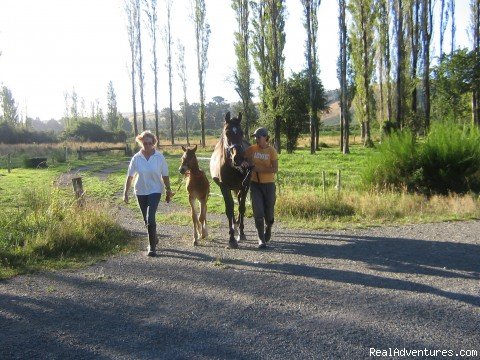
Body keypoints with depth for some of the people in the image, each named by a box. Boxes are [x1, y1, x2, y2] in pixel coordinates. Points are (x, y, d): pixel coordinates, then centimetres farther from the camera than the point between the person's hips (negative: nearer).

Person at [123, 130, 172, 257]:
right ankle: (154, 239, 38)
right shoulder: (136, 158, -6)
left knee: (150, 218, -16)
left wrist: (169, 192, 1)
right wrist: (125, 193, -2)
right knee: (147, 219, 14)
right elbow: (130, 176, -1)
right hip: (141, 192, 3)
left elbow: (165, 176, -2)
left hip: (155, 191, -3)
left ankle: (152, 246, -6)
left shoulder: (159, 157, -9)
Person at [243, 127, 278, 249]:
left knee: (269, 212, 9)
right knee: (258, 213, -5)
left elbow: (275, 169, -13)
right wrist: (243, 163, -15)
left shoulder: (272, 151, -7)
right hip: (255, 184, 1)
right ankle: (261, 239, 3)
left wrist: (260, 169, -21)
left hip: (268, 184, -1)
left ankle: (268, 229, 42)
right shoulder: (251, 149, 0)